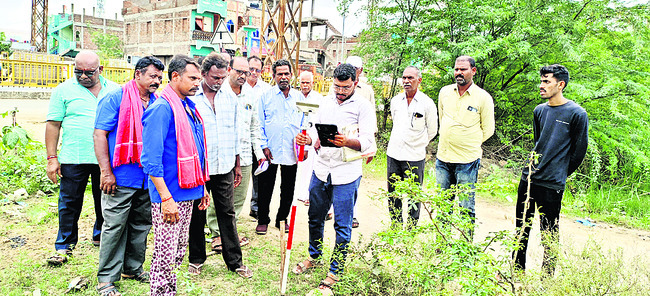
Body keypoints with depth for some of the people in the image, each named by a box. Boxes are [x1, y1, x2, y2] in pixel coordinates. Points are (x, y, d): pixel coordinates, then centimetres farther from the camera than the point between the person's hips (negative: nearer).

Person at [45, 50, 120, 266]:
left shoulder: (114, 90, 8)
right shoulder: (63, 90, 2)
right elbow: (53, 125, 1)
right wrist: (52, 158, -4)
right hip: (73, 159, -2)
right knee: (69, 203, 4)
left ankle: (100, 237, 33)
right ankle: (64, 246, 18)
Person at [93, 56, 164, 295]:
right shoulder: (116, 98, -6)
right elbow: (100, 134, -9)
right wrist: (106, 171, -15)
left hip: (149, 177, 6)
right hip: (121, 176, -6)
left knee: (141, 225, 15)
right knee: (115, 226, 0)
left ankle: (133, 268, 31)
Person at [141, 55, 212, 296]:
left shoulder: (189, 106, 12)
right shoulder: (161, 108, -16)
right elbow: (151, 160, -20)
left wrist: (202, 187, 18)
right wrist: (166, 198, -22)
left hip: (188, 193, 9)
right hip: (169, 196, -9)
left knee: (179, 250, 19)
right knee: (165, 255, 1)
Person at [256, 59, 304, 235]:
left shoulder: (299, 98, 8)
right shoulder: (266, 97, 2)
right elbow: (260, 124, 2)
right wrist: (264, 146, -6)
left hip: (292, 152, 2)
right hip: (270, 151, -2)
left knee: (288, 189, 11)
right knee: (265, 187, 5)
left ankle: (282, 219, 27)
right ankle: (262, 220, 21)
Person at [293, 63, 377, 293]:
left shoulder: (363, 106, -6)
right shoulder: (326, 102, 11)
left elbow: (368, 142, -14)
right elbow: (317, 132, 13)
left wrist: (347, 142, -32)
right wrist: (307, 139, -9)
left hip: (346, 175, -5)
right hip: (321, 170, 5)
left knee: (342, 226, 3)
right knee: (315, 218, 18)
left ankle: (335, 271, 18)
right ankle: (315, 256, 40)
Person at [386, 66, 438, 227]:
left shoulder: (427, 103, -6)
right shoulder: (395, 100, 6)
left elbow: (432, 131, 5)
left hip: (414, 158, -4)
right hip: (393, 154, 5)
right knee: (393, 193, 13)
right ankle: (395, 227, 27)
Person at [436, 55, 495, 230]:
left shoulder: (483, 98, -7)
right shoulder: (445, 92, 5)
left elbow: (488, 130, 0)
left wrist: (469, 144, 4)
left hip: (467, 161, -4)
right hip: (443, 158, 4)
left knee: (466, 208, 3)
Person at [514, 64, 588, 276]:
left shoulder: (577, 114, -9)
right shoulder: (539, 110, 8)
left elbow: (579, 151, -3)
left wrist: (559, 174, 5)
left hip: (552, 185, -6)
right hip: (528, 178, 6)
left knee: (549, 233, 4)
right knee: (522, 226, 14)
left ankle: (547, 276, 20)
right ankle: (517, 271, 28)